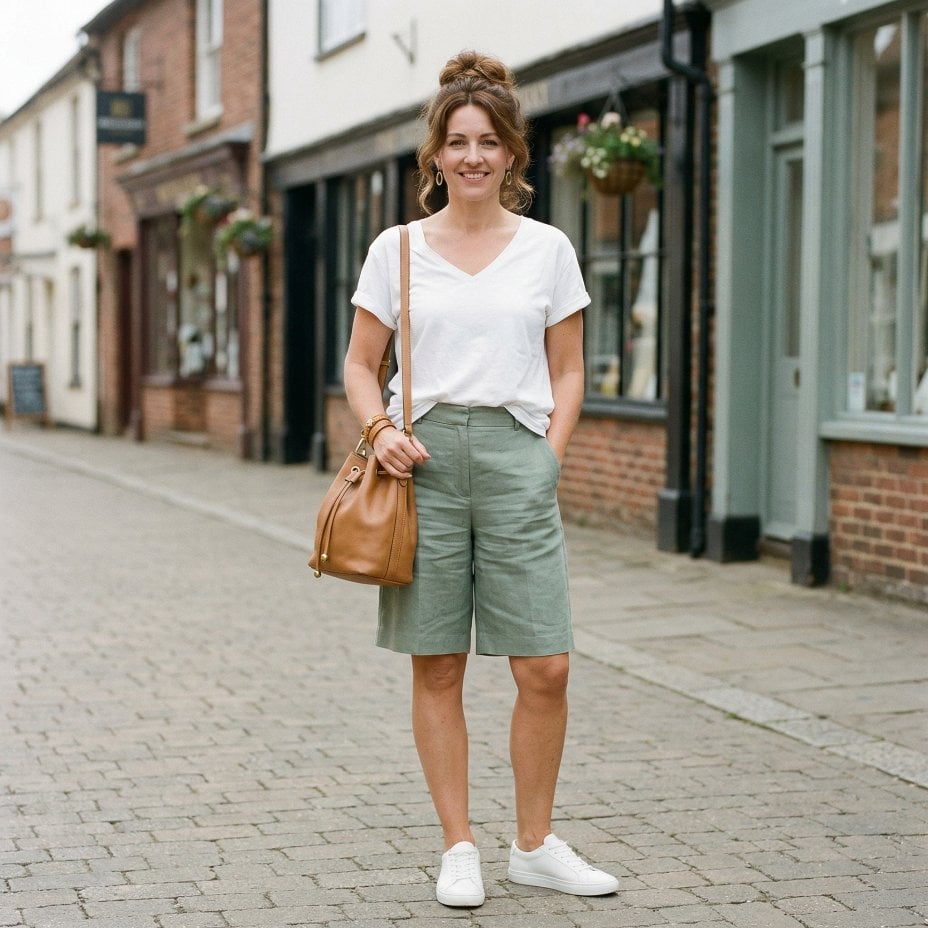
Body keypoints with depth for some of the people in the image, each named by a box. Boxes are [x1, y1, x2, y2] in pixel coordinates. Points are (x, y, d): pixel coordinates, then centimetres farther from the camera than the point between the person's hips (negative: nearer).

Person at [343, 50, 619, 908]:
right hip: (423, 458, 0)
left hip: (517, 458, 0)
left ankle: (535, 845, 15)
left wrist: (549, 461, -1)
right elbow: (360, 364, 11)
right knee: (438, 668, 4)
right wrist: (381, 431, -7)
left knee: (545, 669, -2)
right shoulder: (397, 249, 6)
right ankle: (459, 848, 16)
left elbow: (566, 373, 11)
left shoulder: (547, 249, 7)